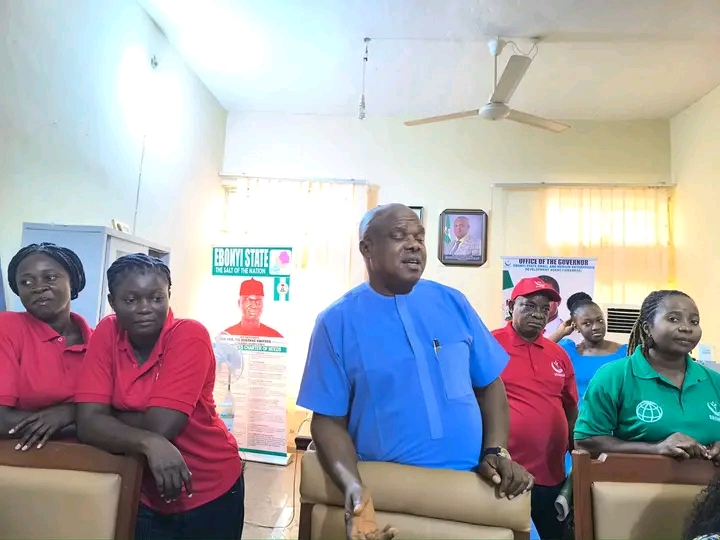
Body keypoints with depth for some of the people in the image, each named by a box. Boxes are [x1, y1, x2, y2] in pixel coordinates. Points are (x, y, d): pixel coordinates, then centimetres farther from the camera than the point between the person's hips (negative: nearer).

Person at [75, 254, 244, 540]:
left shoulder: (190, 335, -22)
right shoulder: (106, 332, -9)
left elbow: (160, 426, -26)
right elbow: (88, 423, -16)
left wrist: (111, 417, -11)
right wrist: (148, 443, -31)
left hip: (211, 491, -2)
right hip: (148, 494, 3)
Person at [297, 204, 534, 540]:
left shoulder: (452, 303, 1)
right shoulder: (337, 321, -7)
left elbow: (489, 384, 6)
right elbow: (329, 419, -7)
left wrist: (496, 452, -7)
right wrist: (353, 486, -20)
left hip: (473, 485, 3)